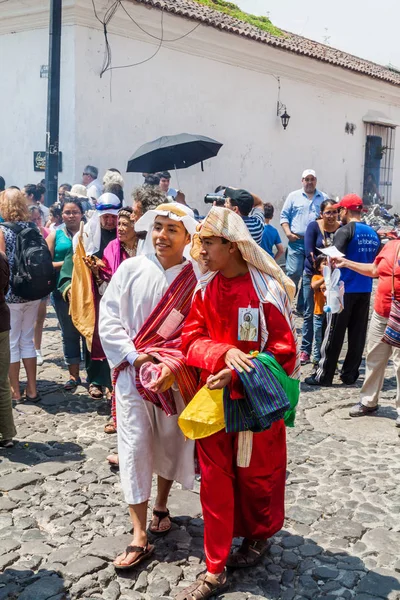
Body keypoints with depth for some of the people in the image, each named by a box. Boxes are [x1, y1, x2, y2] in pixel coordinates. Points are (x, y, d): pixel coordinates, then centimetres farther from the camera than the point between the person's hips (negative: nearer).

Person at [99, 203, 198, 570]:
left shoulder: (195, 279, -7)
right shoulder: (130, 269, -3)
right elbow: (109, 319, -4)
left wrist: (173, 364, -22)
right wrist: (135, 356, -13)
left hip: (176, 377, 0)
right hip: (132, 373, 0)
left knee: (170, 443, 15)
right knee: (135, 447, -1)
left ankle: (161, 507, 40)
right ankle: (139, 536, 6)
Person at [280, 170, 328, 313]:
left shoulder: (324, 198, 11)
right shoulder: (293, 196, 7)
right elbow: (284, 216, 6)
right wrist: (288, 232, -8)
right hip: (296, 242, -2)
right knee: (293, 273, -10)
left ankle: (303, 306, 15)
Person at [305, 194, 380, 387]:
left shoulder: (345, 230, -10)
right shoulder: (373, 234, 10)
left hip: (344, 289, -6)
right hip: (364, 291, 6)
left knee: (334, 334, 0)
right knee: (358, 334, 10)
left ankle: (323, 376, 4)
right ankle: (350, 375, 15)